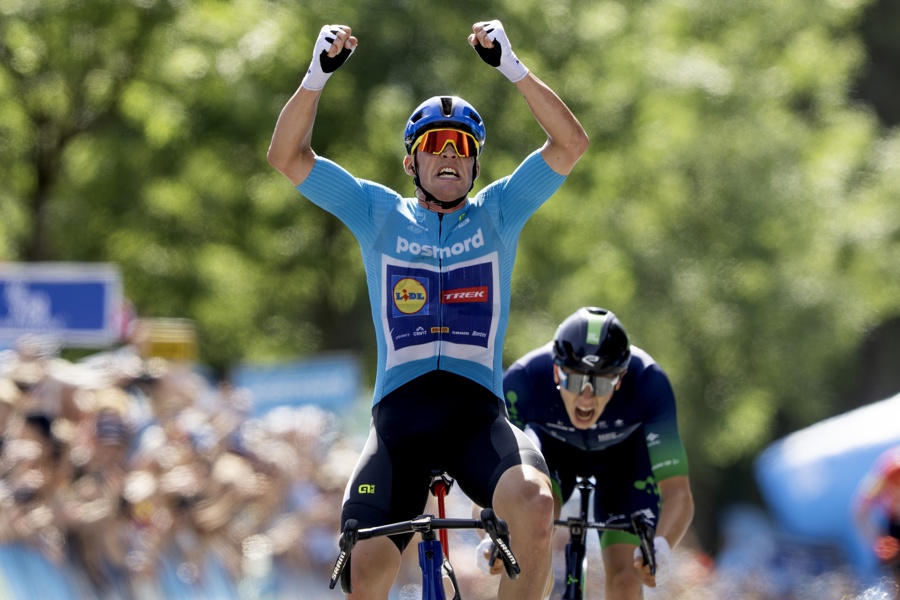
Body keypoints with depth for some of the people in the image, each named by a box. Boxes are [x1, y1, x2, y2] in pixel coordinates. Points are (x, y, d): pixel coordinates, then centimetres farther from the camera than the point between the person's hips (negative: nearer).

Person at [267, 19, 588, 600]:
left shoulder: (497, 213, 14)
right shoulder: (379, 214, 14)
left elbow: (571, 143, 2)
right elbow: (288, 157, 7)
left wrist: (513, 67, -8)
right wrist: (318, 74, -6)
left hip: (478, 412, -1)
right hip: (400, 415, 1)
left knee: (534, 501, -31)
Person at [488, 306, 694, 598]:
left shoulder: (648, 382, -39)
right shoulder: (523, 380, -39)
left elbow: (678, 493, -42)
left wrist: (659, 547, -62)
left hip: (623, 450, 0)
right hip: (551, 443, 0)